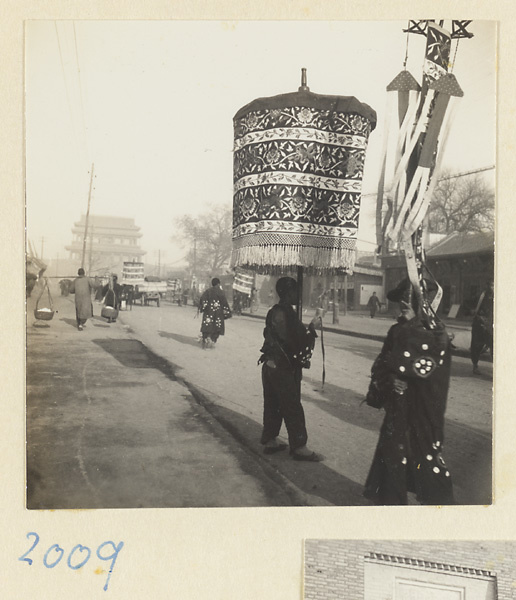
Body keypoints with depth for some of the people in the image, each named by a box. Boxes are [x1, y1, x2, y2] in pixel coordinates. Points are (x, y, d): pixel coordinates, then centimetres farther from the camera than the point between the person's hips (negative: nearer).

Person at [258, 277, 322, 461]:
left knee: (272, 405, 16)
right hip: (284, 369, -9)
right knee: (293, 408, 0)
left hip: (270, 365, 9)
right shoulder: (287, 313, -19)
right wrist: (312, 326, -7)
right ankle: (299, 446, 8)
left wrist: (307, 328, 10)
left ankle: (269, 440, 25)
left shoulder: (273, 312, 8)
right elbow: (300, 340, -19)